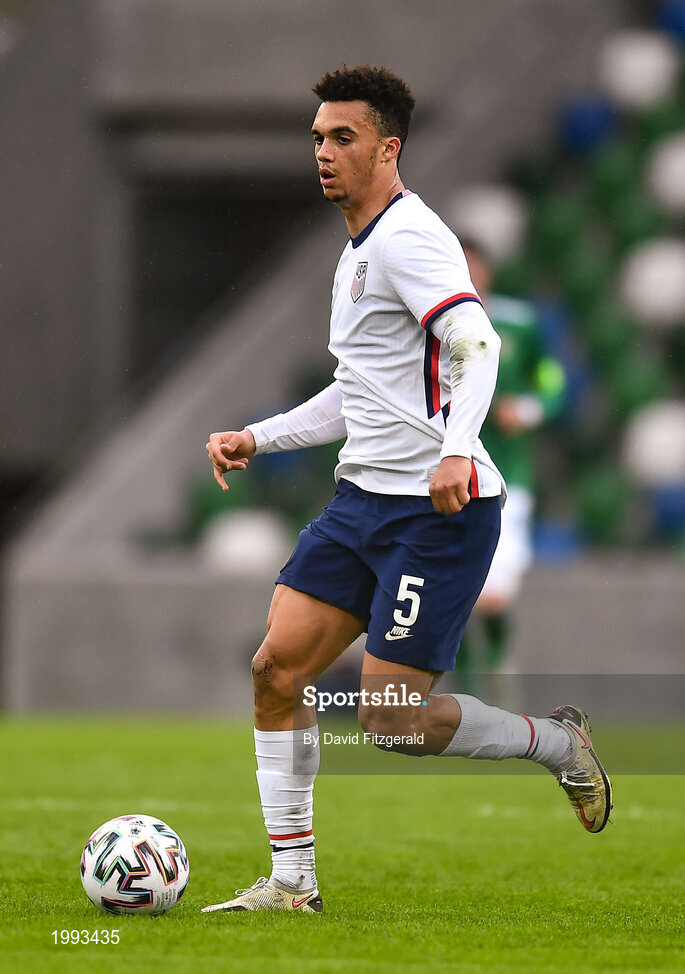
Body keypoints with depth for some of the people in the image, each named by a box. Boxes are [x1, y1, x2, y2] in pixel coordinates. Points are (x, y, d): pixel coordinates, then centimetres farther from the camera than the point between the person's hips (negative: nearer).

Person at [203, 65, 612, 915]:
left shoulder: (407, 237, -13)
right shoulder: (358, 251, 19)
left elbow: (475, 345, -28)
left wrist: (457, 449, -43)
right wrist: (255, 439, 22)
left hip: (440, 506, -10)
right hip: (363, 497, 10)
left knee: (390, 717, -10)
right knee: (276, 670, 0)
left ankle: (555, 742, 13)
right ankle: (291, 882, 6)